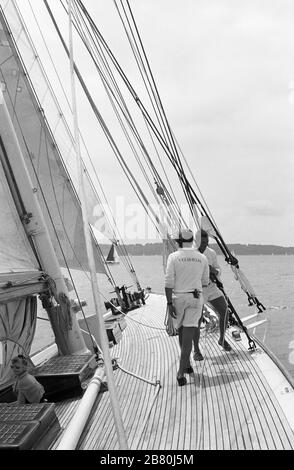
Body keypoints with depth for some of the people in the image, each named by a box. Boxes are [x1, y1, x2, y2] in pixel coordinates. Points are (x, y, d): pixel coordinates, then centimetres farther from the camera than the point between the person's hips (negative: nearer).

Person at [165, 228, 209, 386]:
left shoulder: (173, 257, -6)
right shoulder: (202, 258, 3)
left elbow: (168, 282, -12)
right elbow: (205, 282, 13)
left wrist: (169, 303, -9)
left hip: (178, 298, -1)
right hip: (195, 298, 1)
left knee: (182, 331, 18)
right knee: (187, 336, -3)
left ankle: (187, 365, 28)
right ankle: (181, 373, -10)